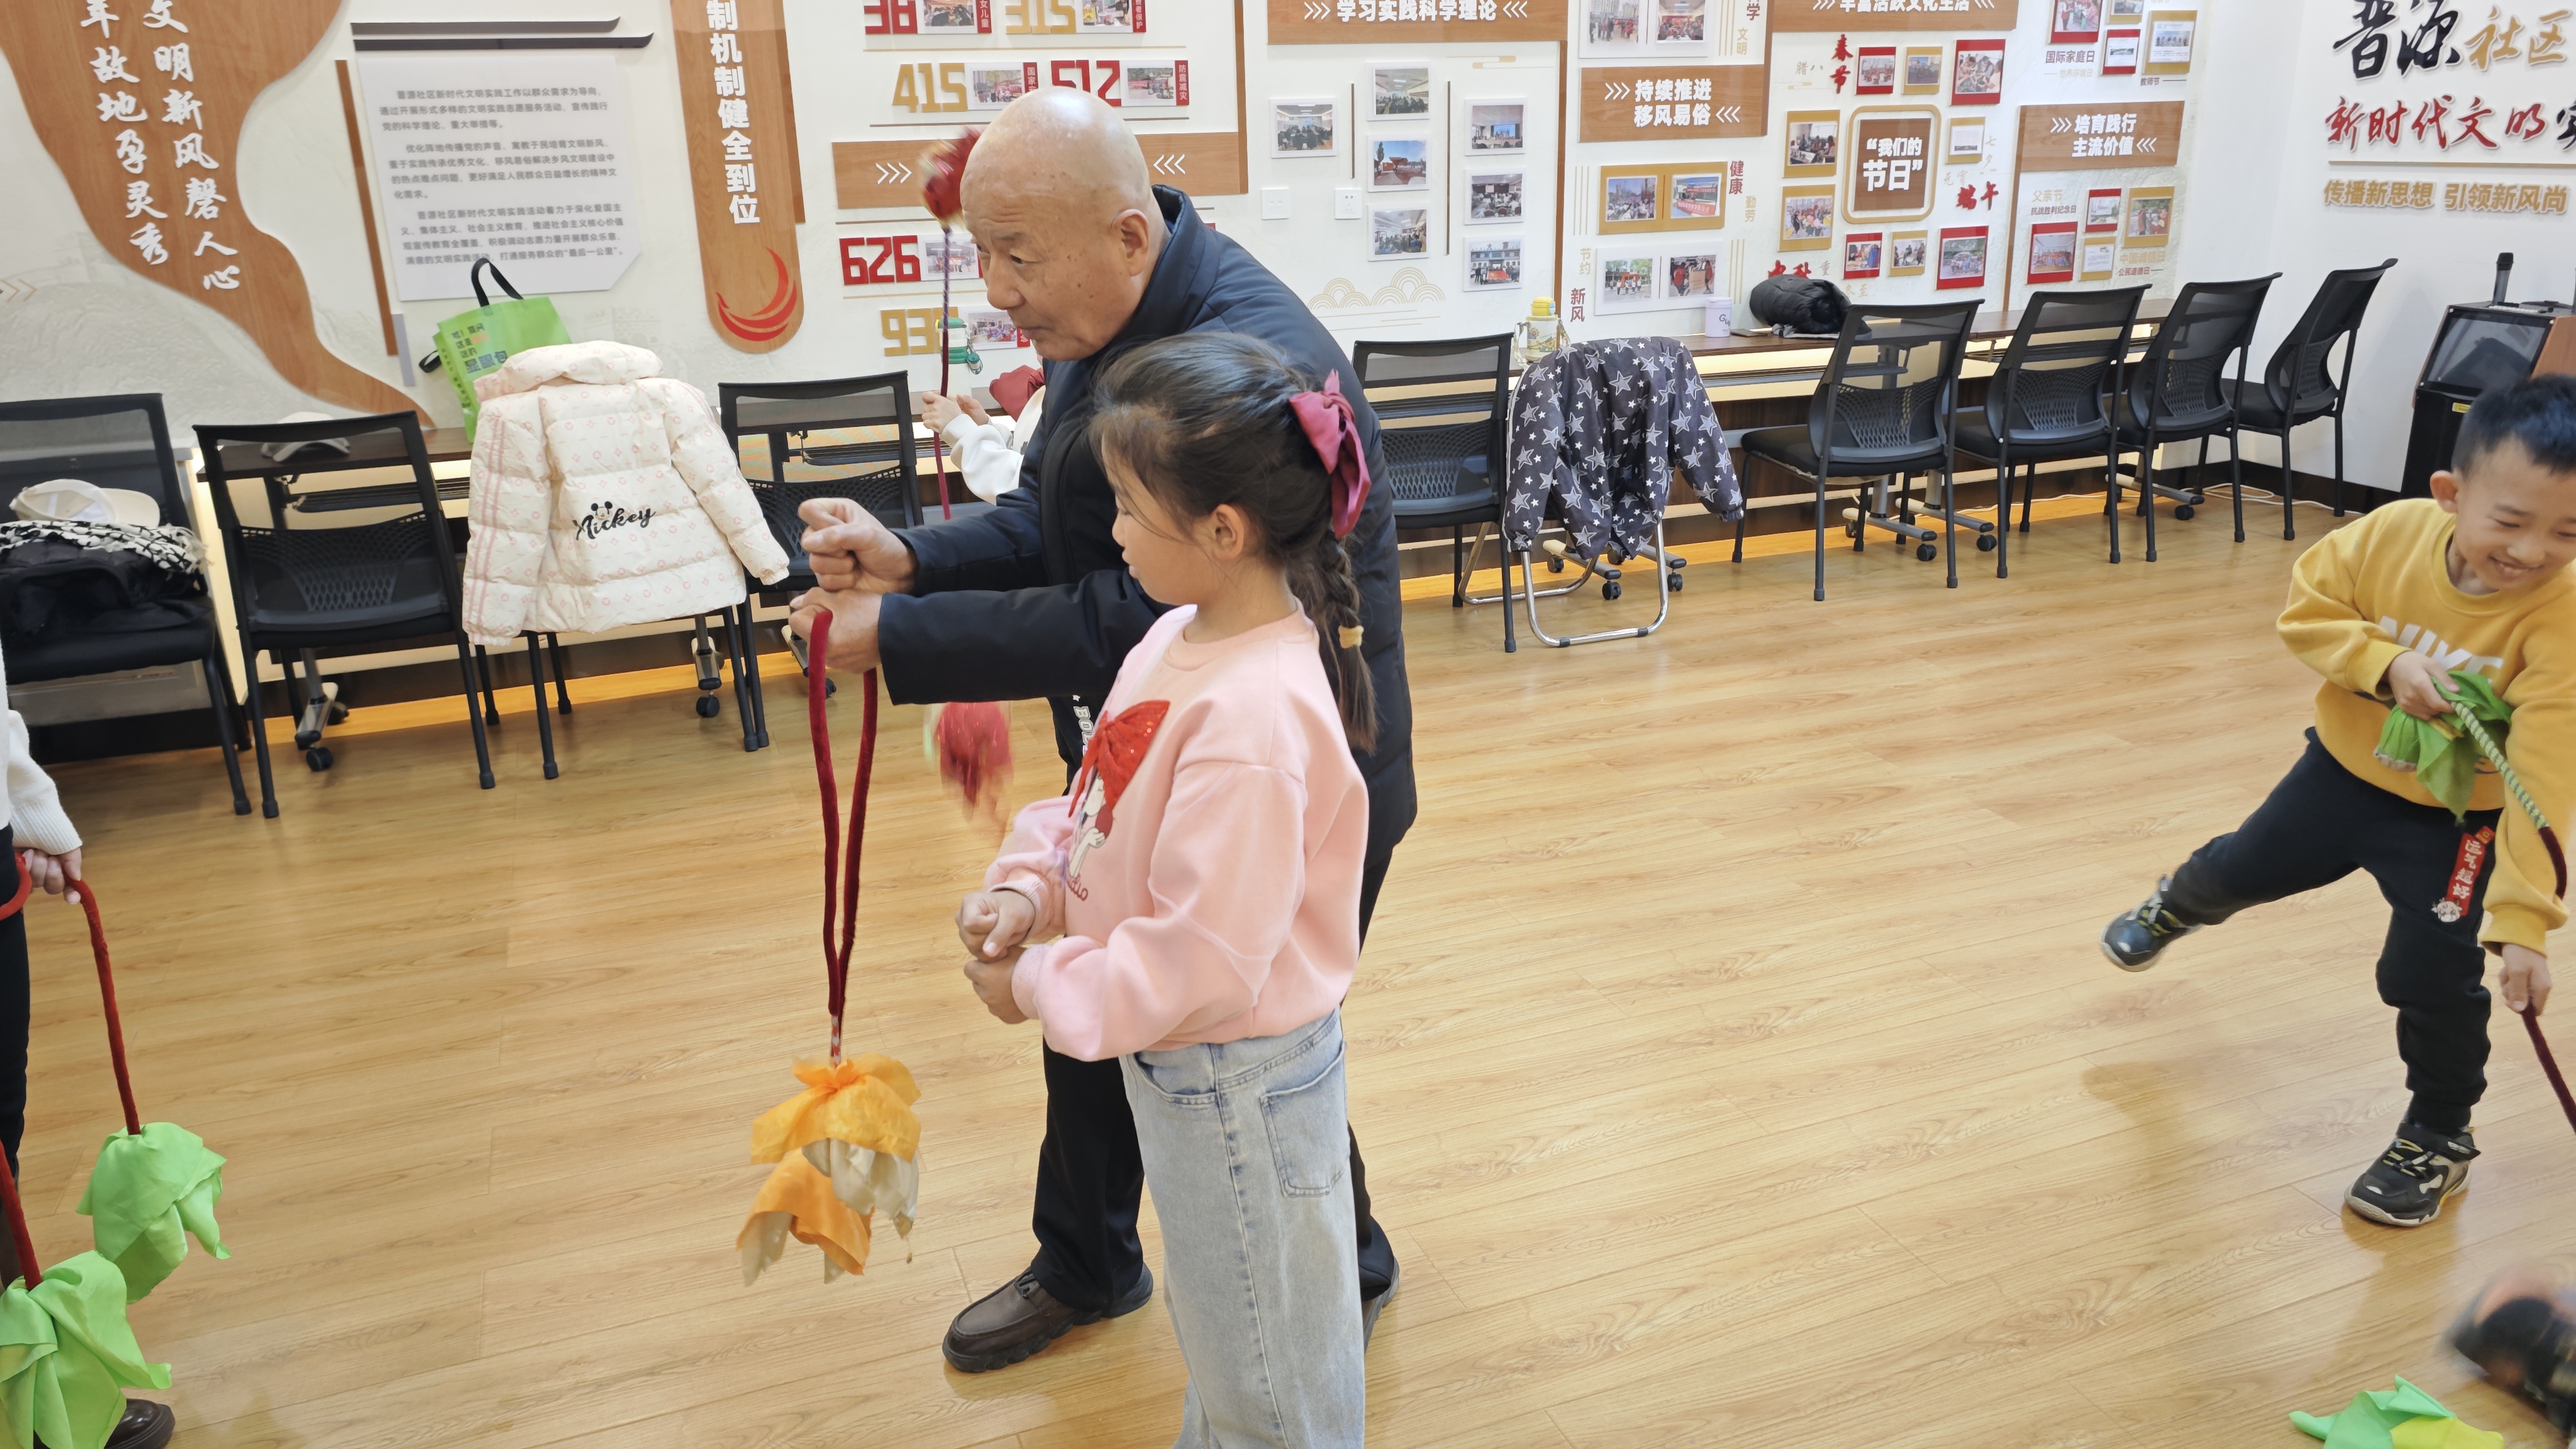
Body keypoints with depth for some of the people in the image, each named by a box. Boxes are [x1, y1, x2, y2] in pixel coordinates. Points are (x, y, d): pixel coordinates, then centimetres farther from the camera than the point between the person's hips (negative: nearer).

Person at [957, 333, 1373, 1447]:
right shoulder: (1180, 638, -2)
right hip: (1176, 1059, 9)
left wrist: (1040, 988, -19)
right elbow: (1099, 805, 9)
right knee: (1214, 1313, 32)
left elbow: (1202, 958, -30)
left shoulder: (1254, 718, -32)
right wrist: (1029, 888, -7)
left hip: (1241, 1072, -9)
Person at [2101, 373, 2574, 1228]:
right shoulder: (2391, 534, -23)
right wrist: (2384, 662, -28)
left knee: (2431, 975, -9)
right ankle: (2177, 908, 59)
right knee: (2241, 870, 20)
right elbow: (2306, 610, -9)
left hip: (2456, 815, -3)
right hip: (2344, 767, 3)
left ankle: (2439, 1136, 19)